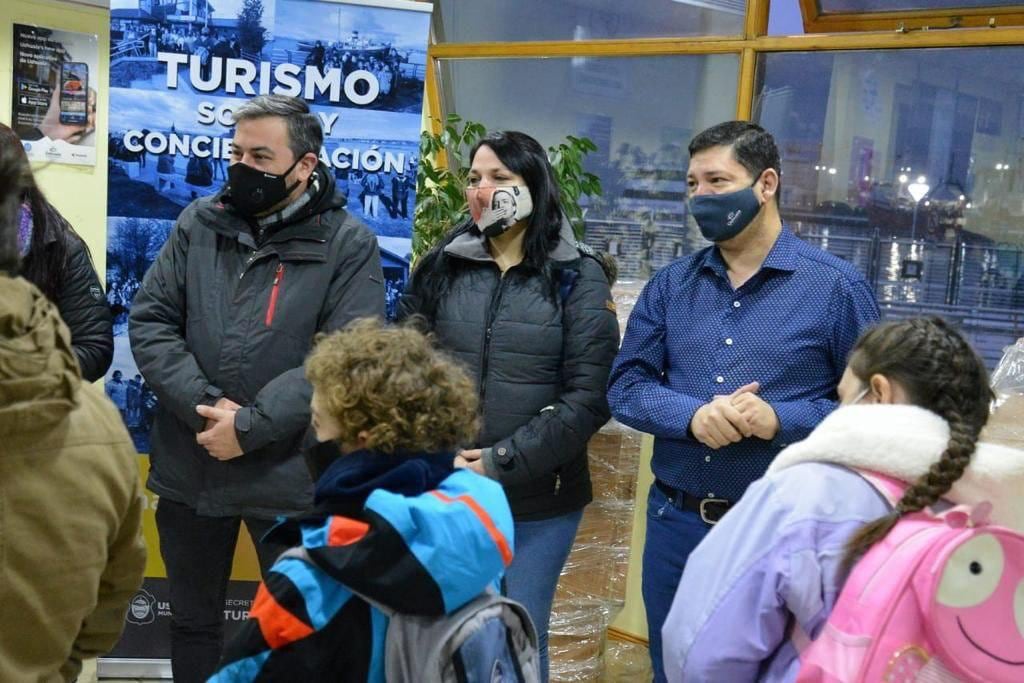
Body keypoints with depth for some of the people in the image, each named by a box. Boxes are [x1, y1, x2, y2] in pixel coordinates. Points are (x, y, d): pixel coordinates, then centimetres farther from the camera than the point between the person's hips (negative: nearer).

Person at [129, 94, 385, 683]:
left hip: (289, 478, -4)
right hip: (189, 469, 4)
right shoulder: (198, 224, 3)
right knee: (193, 621, 22)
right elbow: (149, 322, -1)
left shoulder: (348, 244, -8)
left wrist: (250, 425, -20)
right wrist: (204, 405, -15)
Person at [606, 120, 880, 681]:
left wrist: (780, 420, -23)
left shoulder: (836, 287, -6)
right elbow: (626, 386, 0)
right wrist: (693, 416, -19)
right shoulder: (669, 285, 5)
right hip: (675, 521, 4)